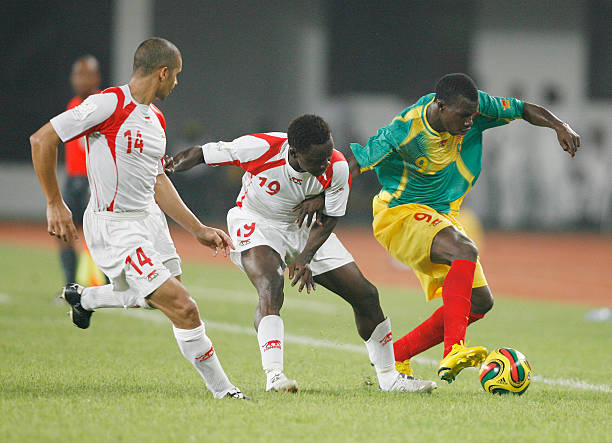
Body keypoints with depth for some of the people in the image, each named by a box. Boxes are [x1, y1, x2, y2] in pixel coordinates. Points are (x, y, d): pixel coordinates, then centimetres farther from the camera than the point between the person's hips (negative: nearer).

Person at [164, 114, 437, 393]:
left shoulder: (337, 168, -23)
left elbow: (329, 219, -12)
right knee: (270, 288, -34)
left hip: (305, 229, 4)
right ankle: (274, 375, -37)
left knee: (365, 295, 0)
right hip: (255, 223, -4)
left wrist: (305, 258, -25)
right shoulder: (260, 148, -31)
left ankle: (388, 377, 16)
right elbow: (200, 154, -18)